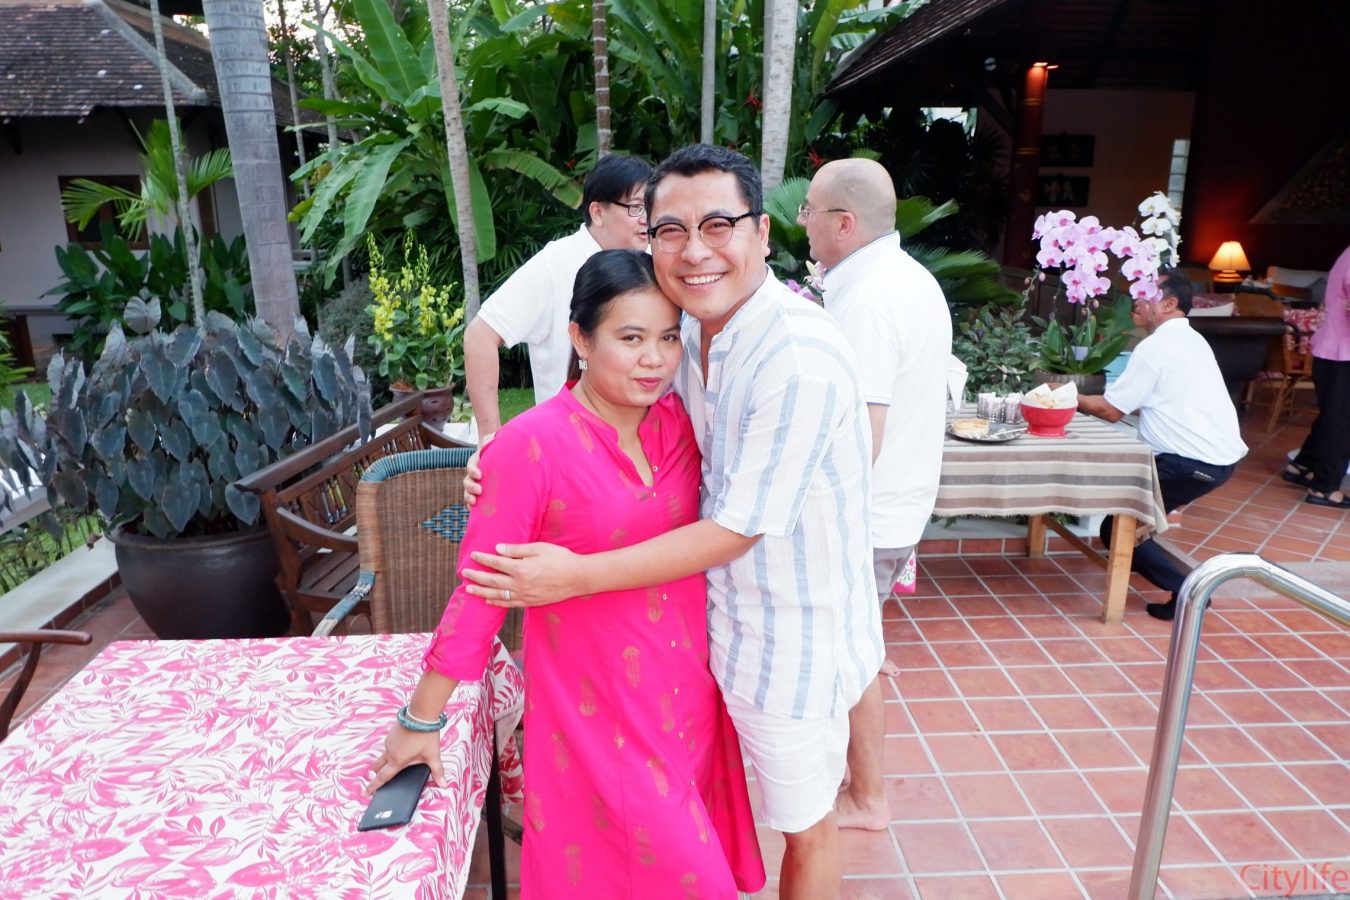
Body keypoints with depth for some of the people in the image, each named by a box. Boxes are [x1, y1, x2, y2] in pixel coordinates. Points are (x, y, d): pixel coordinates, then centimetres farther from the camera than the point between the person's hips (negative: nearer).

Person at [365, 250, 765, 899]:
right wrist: (420, 721, -7)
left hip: (690, 694, 6)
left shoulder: (681, 423, -3)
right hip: (597, 716, -5)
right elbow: (478, 593, -14)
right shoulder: (531, 445, -19)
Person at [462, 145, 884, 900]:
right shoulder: (692, 334, -4)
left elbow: (735, 530, -25)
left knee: (805, 823, 18)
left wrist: (577, 576, -23)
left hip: (797, 638, -6)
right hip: (729, 619, 7)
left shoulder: (801, 359, -29)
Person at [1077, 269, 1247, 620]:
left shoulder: (1156, 346, -12)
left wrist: (1072, 398, 6)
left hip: (1193, 462, -10)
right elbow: (1140, 401, 18)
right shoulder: (1192, 340, 17)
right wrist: (1084, 398, 15)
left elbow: (1111, 410, -10)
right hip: (1221, 453, 10)